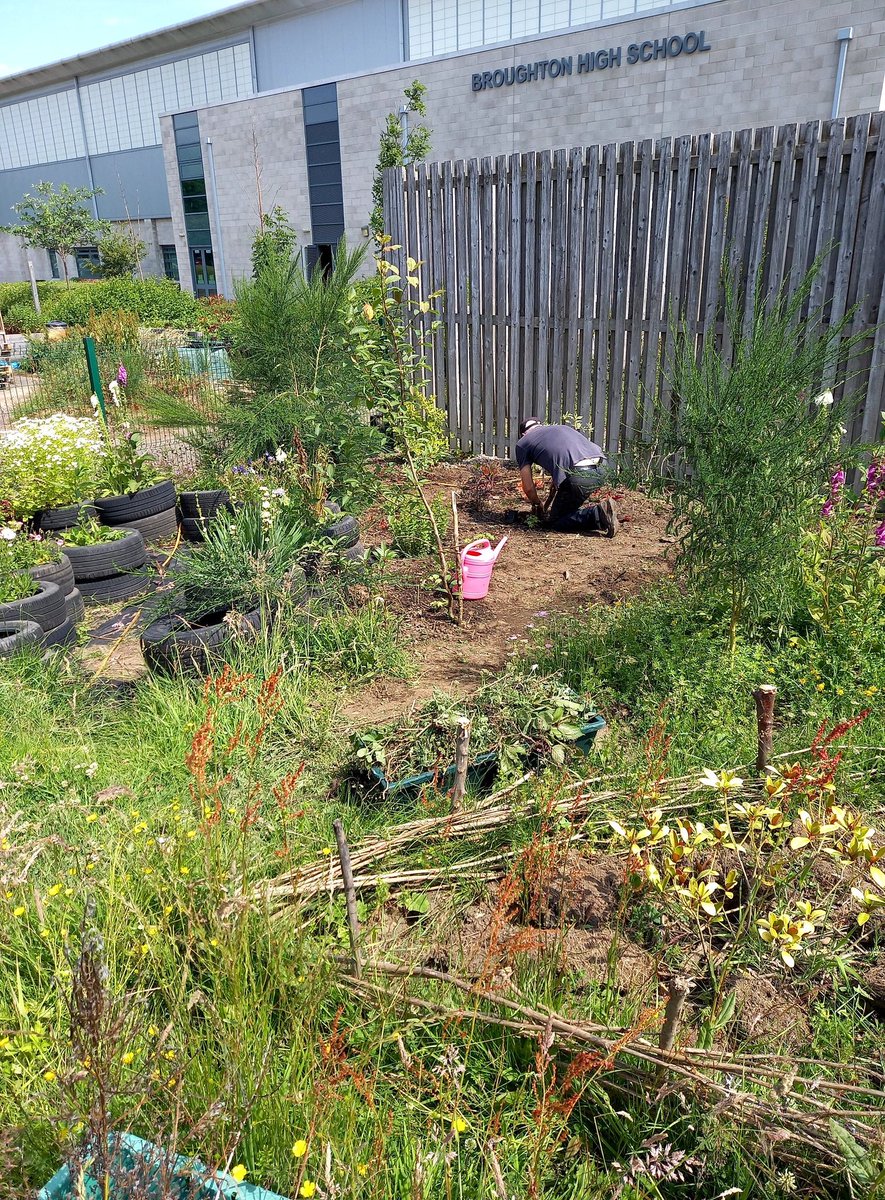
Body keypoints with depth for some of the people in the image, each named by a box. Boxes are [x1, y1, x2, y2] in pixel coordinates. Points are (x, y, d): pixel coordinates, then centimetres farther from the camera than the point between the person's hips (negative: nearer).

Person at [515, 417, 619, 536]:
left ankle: (598, 514, -7)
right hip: (601, 470, 7)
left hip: (578, 476, -6)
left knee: (555, 521, 15)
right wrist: (547, 504, 50)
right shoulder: (561, 427, 36)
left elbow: (528, 487, 16)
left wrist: (539, 504, 38)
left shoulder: (522, 443, 19)